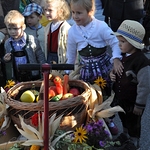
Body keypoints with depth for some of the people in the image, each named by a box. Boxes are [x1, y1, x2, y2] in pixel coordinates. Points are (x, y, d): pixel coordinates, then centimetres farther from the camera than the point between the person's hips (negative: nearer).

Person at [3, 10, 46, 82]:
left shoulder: (32, 40, -12)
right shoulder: (7, 43, 1)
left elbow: (40, 56, -5)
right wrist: (6, 60, -7)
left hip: (33, 76, -3)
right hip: (16, 77, 3)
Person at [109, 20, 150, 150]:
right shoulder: (123, 56, -5)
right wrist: (112, 74, -8)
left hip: (132, 102, -7)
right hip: (120, 98, 7)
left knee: (133, 122, 17)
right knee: (124, 118, 29)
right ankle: (125, 135, 55)